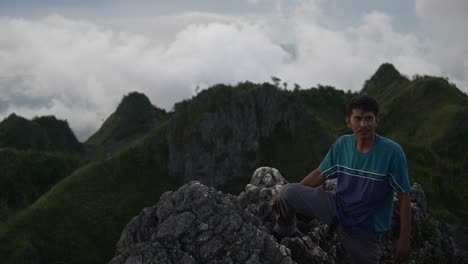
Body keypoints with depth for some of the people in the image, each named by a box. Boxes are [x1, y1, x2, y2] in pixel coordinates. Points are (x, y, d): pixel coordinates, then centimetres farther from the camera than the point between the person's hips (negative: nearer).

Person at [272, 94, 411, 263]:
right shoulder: (342, 144, -4)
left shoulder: (392, 152, -17)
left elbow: (403, 196, -12)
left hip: (365, 229, -2)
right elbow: (320, 175, 6)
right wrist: (286, 196, 5)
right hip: (337, 207, 3)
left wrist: (404, 239, -13)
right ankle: (284, 234, 16)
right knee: (288, 192, -12)